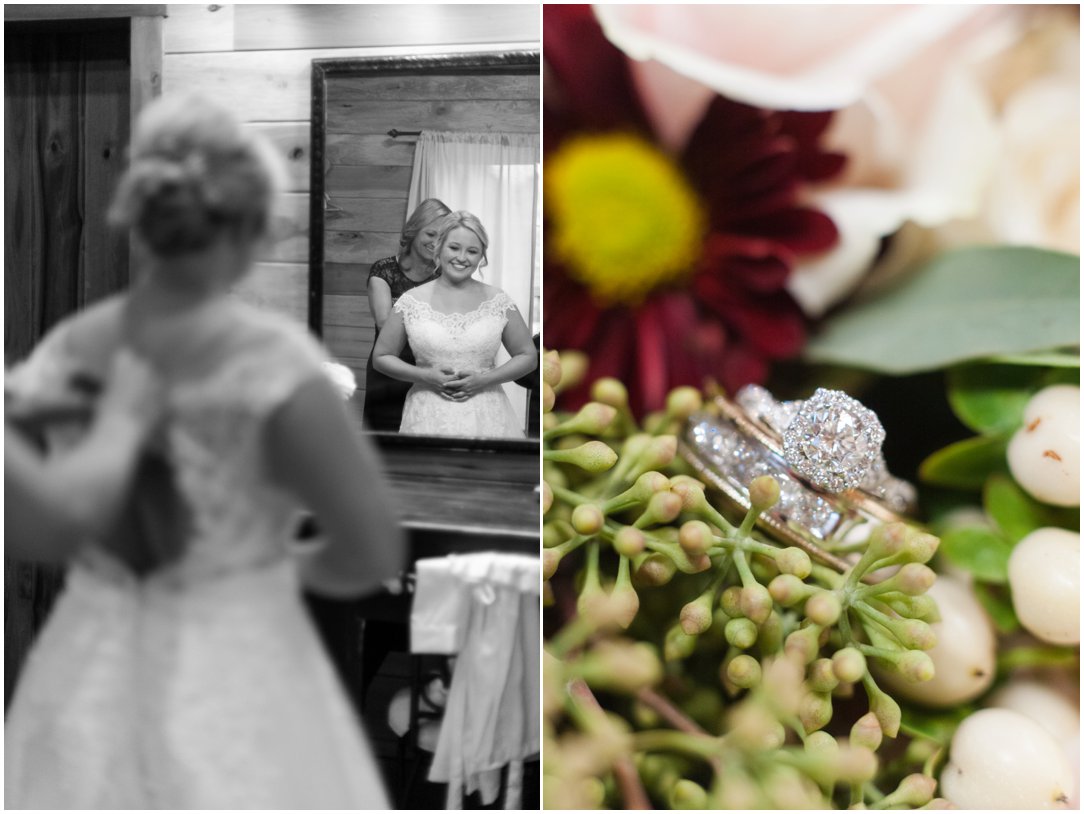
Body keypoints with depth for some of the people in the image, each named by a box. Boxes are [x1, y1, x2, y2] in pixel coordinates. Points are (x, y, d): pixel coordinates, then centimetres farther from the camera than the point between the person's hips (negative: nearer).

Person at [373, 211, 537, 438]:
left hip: (487, 419, 0)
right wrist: (425, 376, -9)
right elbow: (381, 357, 7)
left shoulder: (498, 302, 2)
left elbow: (528, 356, 7)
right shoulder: (411, 302, 1)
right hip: (429, 418, 0)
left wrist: (484, 379, -8)